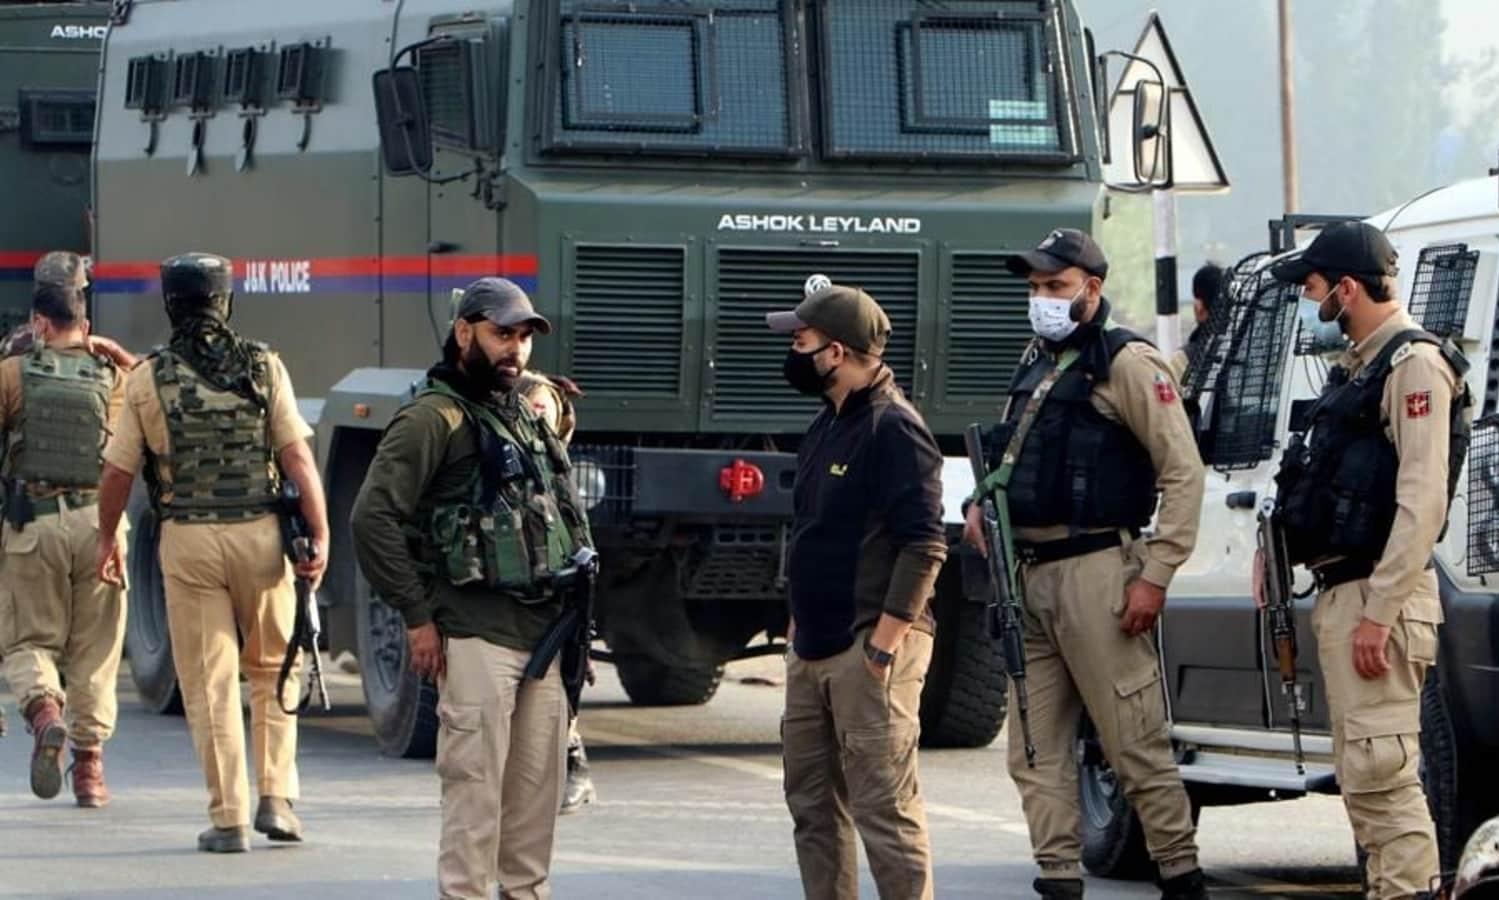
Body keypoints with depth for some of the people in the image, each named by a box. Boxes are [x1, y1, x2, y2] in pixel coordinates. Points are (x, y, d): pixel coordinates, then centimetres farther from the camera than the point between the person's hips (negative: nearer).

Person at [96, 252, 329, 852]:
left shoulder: (148, 380, -1)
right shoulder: (264, 368, -1)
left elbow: (117, 472, 2)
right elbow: (298, 458, -6)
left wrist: (107, 540, 16)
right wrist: (320, 535, -4)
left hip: (187, 539, -1)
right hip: (259, 534, 1)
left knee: (209, 683, 5)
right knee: (272, 669, 17)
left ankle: (228, 819, 3)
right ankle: (276, 797, 9)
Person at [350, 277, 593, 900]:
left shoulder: (527, 420, 20)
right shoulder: (435, 418, -6)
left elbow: (567, 521, 28)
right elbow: (374, 516, -15)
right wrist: (416, 616, -14)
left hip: (542, 633, 8)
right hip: (476, 634, -8)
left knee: (538, 790, 10)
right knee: (475, 787, -9)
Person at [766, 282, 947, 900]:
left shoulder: (893, 428, -13)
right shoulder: (827, 426, 16)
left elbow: (924, 545, -19)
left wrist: (887, 640, -22)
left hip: (870, 647, -10)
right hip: (814, 647, 10)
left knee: (884, 806, -12)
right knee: (812, 803, 13)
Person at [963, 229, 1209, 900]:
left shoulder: (1126, 363, -6)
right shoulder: (1036, 365, 18)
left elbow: (1182, 471, -10)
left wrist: (1155, 575, -15)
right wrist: (982, 506, 9)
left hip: (1094, 571, -8)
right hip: (1028, 575, 8)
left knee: (1135, 745, -6)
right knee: (1035, 751, 5)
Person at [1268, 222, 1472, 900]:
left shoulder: (1414, 364, -12)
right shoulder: (1360, 366, 19)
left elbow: (1423, 502, -20)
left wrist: (1378, 613, -23)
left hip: (1377, 596, -11)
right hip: (1340, 593, 11)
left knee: (1381, 769, -14)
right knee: (1360, 776, 12)